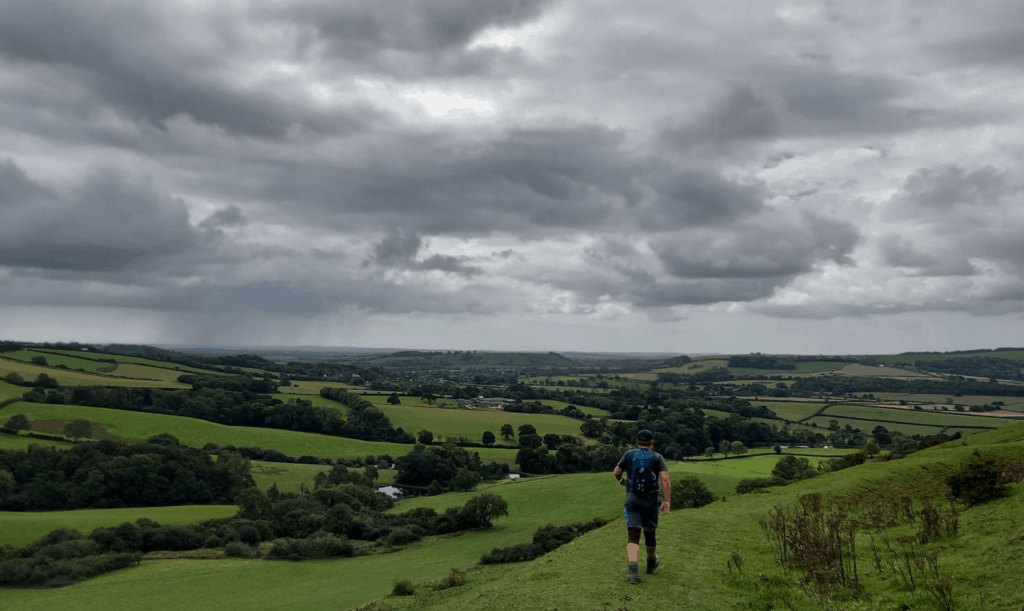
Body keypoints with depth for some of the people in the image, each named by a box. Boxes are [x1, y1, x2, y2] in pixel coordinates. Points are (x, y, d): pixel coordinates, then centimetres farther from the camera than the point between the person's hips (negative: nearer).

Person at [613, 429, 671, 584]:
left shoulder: (629, 454, 4)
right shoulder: (658, 458, 1)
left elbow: (616, 472, 9)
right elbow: (665, 479, -12)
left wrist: (622, 480, 31)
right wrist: (667, 500, -14)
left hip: (632, 500, 0)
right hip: (650, 500, 0)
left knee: (633, 536, -4)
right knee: (650, 531, 21)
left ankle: (634, 569, -23)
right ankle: (651, 562, 43)